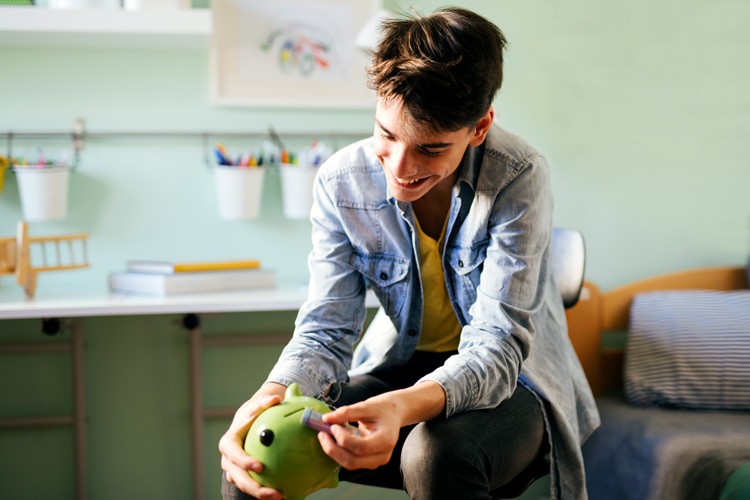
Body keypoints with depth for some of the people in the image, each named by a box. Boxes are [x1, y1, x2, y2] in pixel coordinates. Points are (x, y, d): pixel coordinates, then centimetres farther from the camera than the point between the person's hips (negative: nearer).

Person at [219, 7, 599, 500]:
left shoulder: (518, 178, -24)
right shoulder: (342, 182, -13)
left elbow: (495, 349, -27)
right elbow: (326, 330, -12)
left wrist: (403, 407, -48)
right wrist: (272, 397, -35)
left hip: (511, 379, -3)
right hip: (400, 367, 3)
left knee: (436, 452, -36)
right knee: (253, 447, -18)